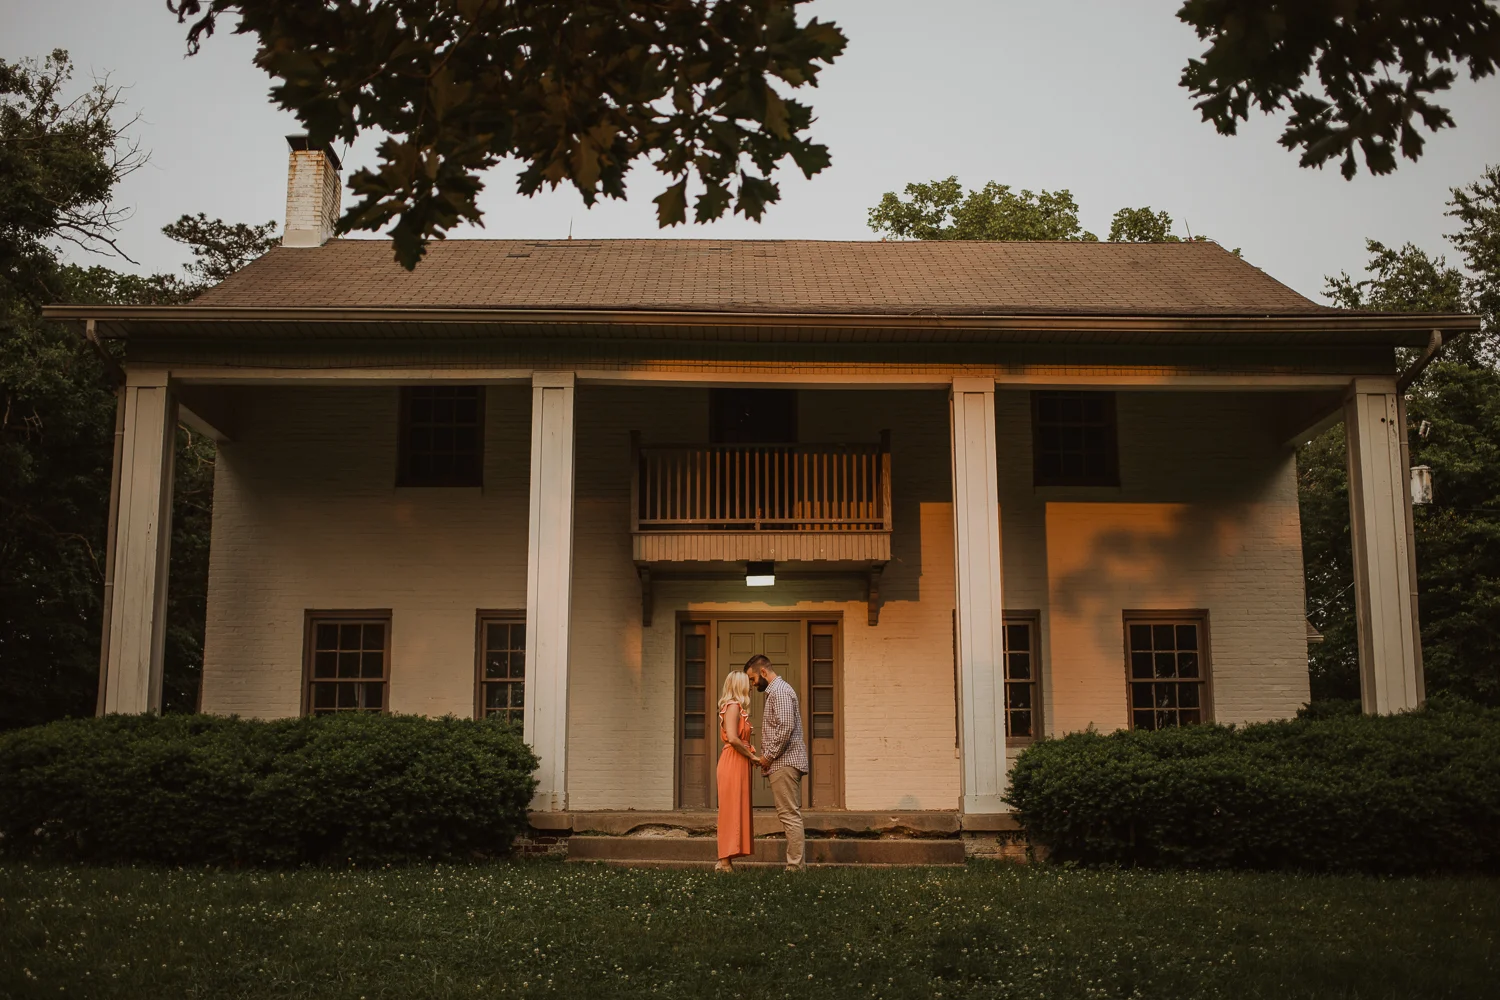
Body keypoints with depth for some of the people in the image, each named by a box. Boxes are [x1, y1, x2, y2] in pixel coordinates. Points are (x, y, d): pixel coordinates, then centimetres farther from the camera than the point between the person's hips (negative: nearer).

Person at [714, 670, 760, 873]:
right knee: (732, 811, -8)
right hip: (733, 762, -10)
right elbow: (733, 738, -21)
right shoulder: (733, 706, -12)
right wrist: (752, 756, -13)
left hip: (738, 763, 10)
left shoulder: (736, 707, 18)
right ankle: (725, 861, -6)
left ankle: (725, 860, 11)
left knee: (734, 812, 10)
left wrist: (747, 731, 14)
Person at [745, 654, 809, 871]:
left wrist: (768, 755, -14)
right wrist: (767, 756, 14)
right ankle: (798, 862, 13)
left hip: (784, 762, -11)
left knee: (789, 814, -10)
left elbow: (785, 728, -22)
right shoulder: (775, 691, 21)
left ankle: (795, 865, -10)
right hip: (786, 762, 11)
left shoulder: (779, 691, -12)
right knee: (791, 814, 10)